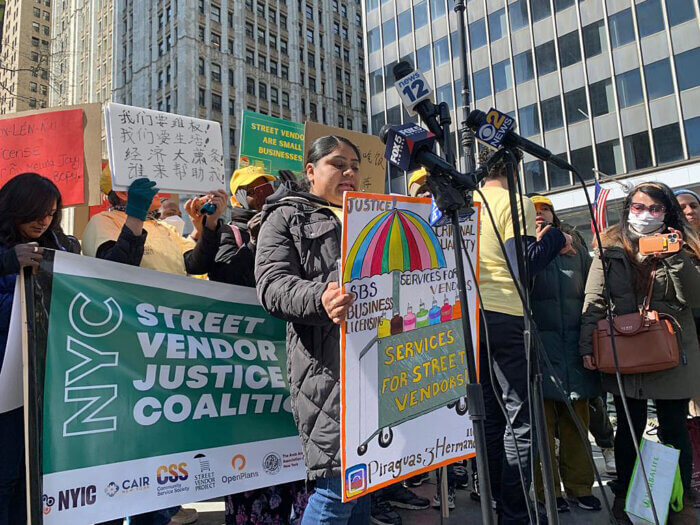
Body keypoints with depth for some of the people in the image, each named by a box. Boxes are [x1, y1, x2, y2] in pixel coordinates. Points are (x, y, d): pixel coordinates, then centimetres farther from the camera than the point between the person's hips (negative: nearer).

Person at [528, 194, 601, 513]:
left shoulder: (575, 247, 16)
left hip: (574, 345, 4)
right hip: (538, 346, -4)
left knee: (577, 419, 9)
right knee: (542, 420, 1)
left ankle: (579, 487, 22)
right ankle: (547, 491, 13)